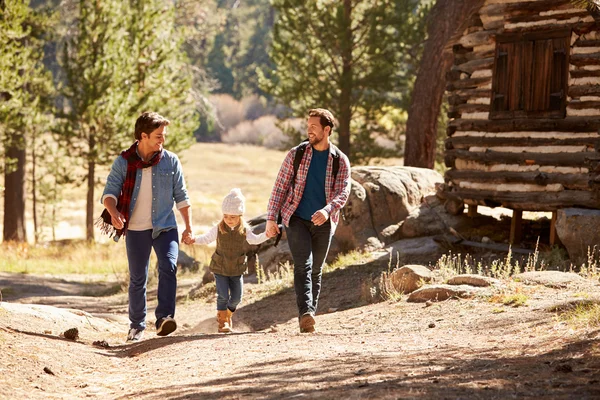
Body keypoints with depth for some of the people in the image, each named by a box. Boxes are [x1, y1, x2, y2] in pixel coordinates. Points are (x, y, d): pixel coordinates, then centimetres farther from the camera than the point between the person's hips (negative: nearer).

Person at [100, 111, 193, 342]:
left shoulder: (170, 161, 0)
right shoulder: (123, 162, -4)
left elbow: (181, 196, 6)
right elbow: (110, 191, -9)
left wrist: (189, 227, 3)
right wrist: (113, 211, -30)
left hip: (165, 227, 0)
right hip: (136, 230, 0)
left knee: (169, 266, -23)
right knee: (137, 279, 7)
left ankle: (164, 318, -26)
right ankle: (136, 326, 21)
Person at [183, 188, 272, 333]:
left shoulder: (244, 230, -5)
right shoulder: (218, 229, -7)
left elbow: (254, 240, -7)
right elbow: (207, 238, 2)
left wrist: (266, 235, -23)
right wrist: (194, 240, -13)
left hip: (237, 270, 2)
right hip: (220, 268, -2)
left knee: (236, 297, 6)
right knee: (223, 295, -11)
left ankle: (228, 315, 33)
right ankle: (222, 321, 5)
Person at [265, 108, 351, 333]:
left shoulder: (340, 161, 0)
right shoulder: (296, 154, 0)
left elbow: (343, 192, -10)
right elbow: (280, 187, 1)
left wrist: (327, 210, -30)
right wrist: (271, 217, -6)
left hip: (324, 223, 2)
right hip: (297, 219, -2)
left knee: (316, 271, 9)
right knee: (303, 266, -17)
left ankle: (309, 317, 18)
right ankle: (305, 314, -30)